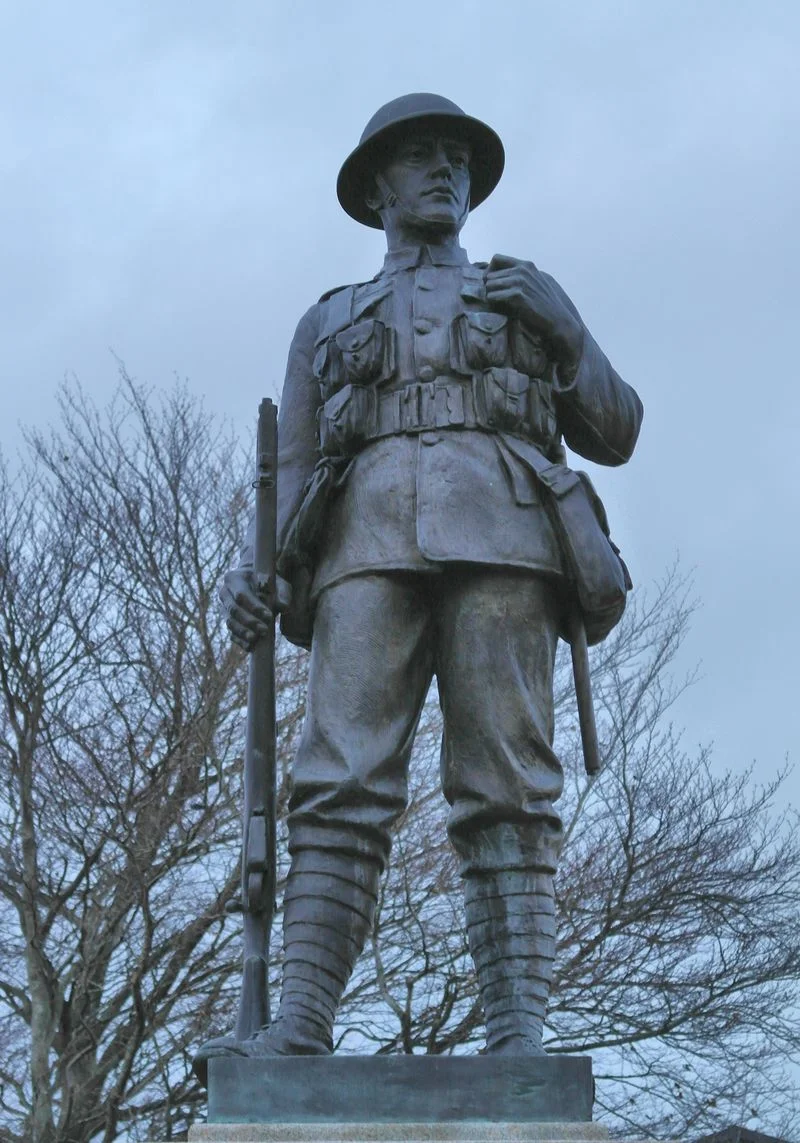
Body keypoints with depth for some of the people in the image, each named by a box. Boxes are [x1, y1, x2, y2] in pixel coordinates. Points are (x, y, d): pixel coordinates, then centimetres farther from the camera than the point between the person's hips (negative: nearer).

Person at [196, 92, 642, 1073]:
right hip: (369, 541, 1)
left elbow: (615, 436, 22)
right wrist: (254, 568, 0)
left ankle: (518, 1044, -21)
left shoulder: (528, 295, 29)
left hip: (499, 537, -1)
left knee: (503, 792, -14)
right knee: (342, 786, -16)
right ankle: (299, 1031, -24)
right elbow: (293, 474, 20)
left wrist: (562, 330, 5)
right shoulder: (327, 324, 31)